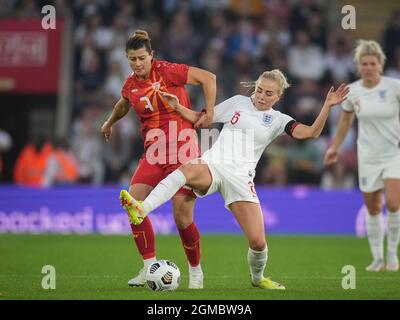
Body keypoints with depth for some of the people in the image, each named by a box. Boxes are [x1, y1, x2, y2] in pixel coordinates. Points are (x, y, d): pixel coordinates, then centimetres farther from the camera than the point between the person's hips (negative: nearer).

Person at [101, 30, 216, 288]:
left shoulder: (167, 71, -9)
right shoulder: (131, 85, 9)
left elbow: (208, 78, -9)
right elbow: (123, 105, 33)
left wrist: (209, 112, -13)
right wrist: (109, 123, 47)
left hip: (182, 151, -6)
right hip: (153, 153, 6)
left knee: (182, 216, -8)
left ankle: (196, 271, 15)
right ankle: (150, 267, -3)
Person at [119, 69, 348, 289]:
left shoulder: (278, 120, 13)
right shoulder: (238, 103, 16)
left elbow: (311, 133, -1)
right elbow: (199, 118, 21)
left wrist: (328, 106, -12)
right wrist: (177, 106, 6)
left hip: (240, 177, 0)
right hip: (213, 165, 0)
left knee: (258, 242, -8)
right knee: (189, 170, -39)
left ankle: (258, 278, 26)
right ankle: (141, 210, -56)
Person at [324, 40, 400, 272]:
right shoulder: (352, 92, -3)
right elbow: (346, 119, 15)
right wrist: (335, 147, 21)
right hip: (368, 156, 3)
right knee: (373, 209, 5)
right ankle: (377, 259, 18)